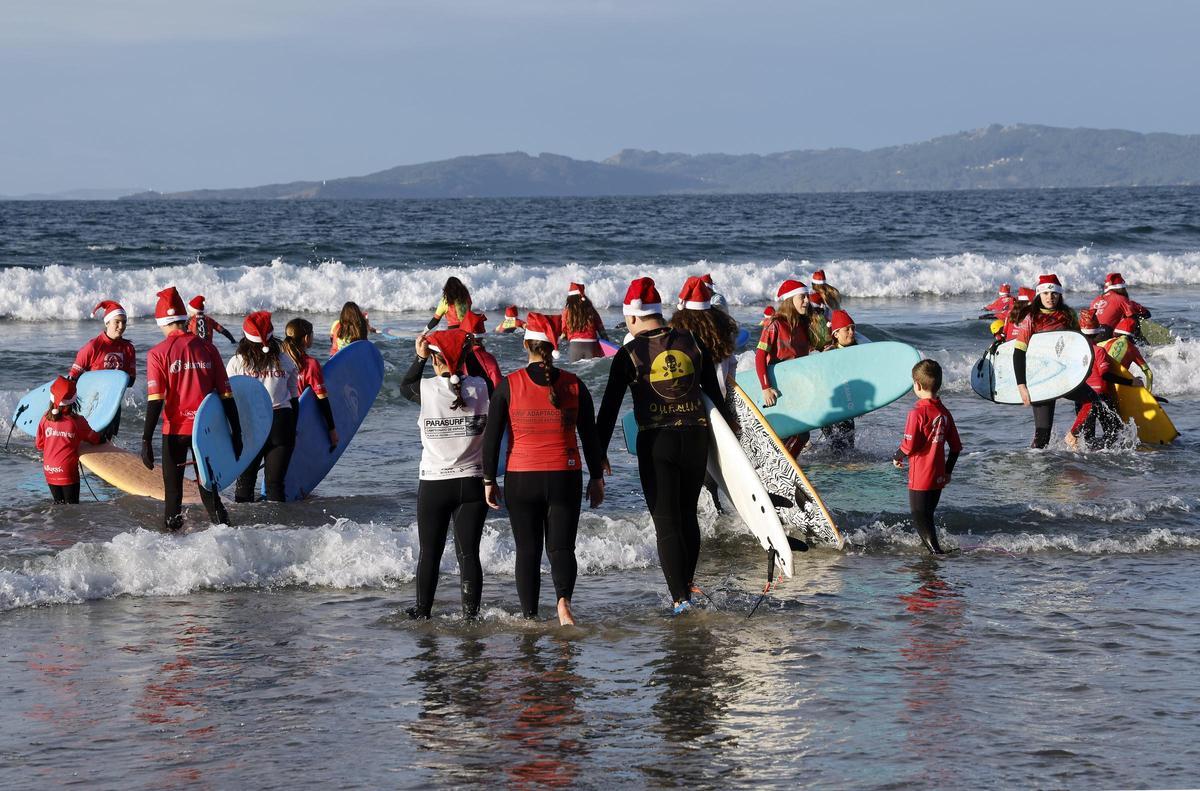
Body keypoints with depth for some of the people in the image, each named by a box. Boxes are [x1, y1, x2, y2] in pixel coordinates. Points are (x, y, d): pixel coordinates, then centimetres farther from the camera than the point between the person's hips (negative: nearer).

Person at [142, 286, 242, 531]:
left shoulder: (158, 353, -8)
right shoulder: (207, 348, 2)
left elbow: (155, 401, -13)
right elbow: (226, 395, 2)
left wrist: (146, 441, -11)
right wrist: (236, 433, 8)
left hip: (175, 430, -3)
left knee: (173, 492, 9)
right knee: (208, 487, 14)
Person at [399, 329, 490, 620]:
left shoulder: (426, 389, -10)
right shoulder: (480, 387, -6)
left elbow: (404, 387, 12)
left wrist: (419, 358, 13)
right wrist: (469, 356, 14)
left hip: (434, 484, -1)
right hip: (473, 483, 1)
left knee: (429, 552, 11)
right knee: (468, 552, 4)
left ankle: (422, 611, 19)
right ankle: (470, 613, 3)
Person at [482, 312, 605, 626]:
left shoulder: (508, 385, -4)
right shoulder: (574, 385, -1)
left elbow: (491, 437, -4)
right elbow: (590, 435, 3)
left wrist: (489, 480, 3)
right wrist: (597, 478, 12)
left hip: (521, 480, 0)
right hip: (565, 479, 0)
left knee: (528, 550, 11)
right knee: (561, 547, 4)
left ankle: (530, 617, 12)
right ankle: (563, 599, -23)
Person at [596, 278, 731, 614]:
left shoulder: (629, 354, -6)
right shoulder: (692, 343, 3)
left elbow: (610, 407, -6)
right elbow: (713, 391, 13)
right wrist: (728, 421, 30)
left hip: (655, 443, -4)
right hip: (695, 438, 4)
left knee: (666, 522, 1)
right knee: (688, 516, 19)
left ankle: (680, 597, -6)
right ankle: (687, 583, 29)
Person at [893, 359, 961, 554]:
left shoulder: (917, 412, -16)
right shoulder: (944, 412, 6)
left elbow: (909, 445, -19)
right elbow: (956, 447, 10)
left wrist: (897, 458, 2)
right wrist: (948, 471, 21)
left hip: (920, 479, -7)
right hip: (938, 478, 7)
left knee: (920, 519, -1)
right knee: (927, 516, 18)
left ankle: (936, 552, -11)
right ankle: (933, 548, 22)